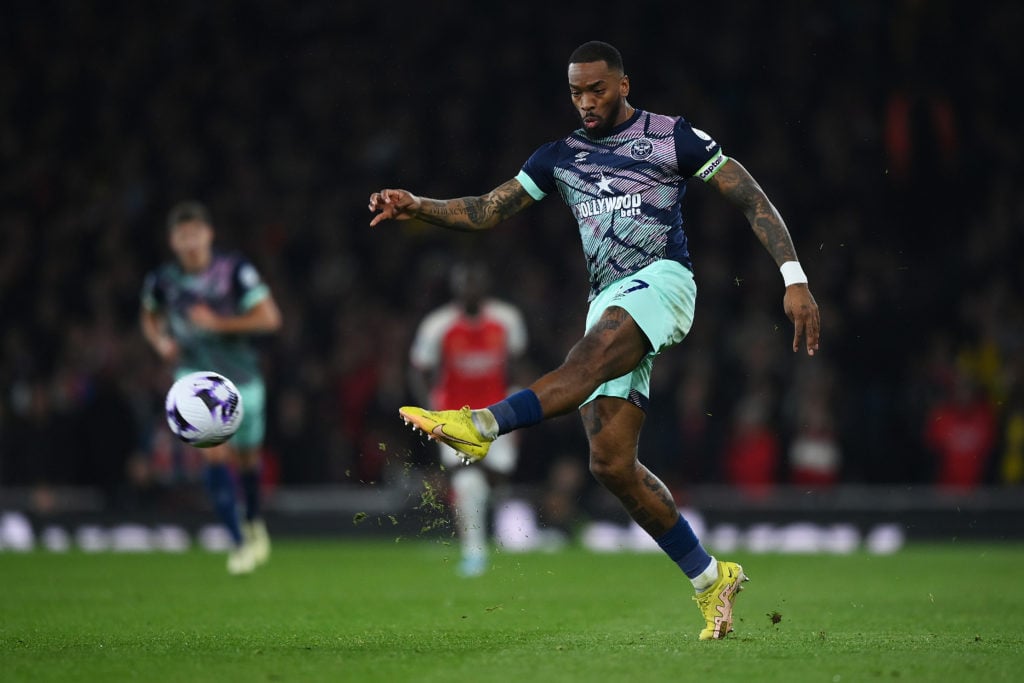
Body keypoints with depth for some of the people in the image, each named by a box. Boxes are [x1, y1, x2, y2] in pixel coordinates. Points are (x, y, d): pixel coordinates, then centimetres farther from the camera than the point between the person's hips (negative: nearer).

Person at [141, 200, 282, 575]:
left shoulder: (234, 270, -13)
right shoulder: (162, 279, -6)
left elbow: (269, 317, -15)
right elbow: (149, 316, 15)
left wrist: (219, 323, -23)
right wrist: (160, 340, -6)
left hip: (241, 375, 0)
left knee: (246, 456, 13)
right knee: (215, 452, -19)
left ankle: (253, 523, 42)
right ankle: (239, 542, -15)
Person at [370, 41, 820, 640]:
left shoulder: (673, 138, 5)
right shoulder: (561, 158, 19)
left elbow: (752, 200, 3)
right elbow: (487, 211, 15)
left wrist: (794, 280, -6)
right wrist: (418, 207, -3)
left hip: (661, 279, -6)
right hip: (609, 308, 6)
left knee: (590, 357, -37)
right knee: (611, 462, -6)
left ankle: (482, 425, -59)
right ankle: (711, 579, 4)